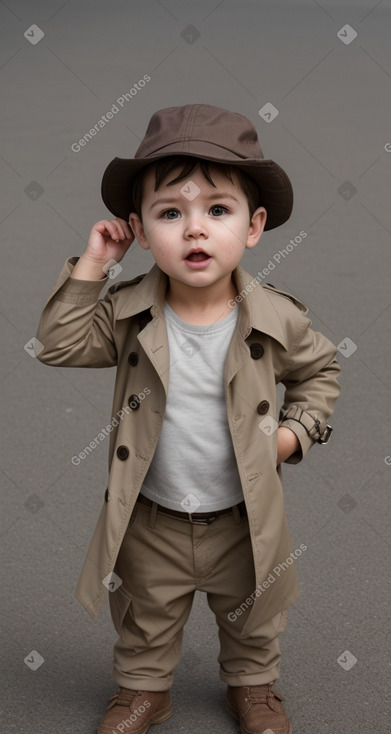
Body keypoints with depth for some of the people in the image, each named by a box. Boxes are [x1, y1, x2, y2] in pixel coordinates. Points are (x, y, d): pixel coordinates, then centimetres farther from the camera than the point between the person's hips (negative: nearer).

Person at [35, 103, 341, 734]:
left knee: (252, 618, 24)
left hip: (245, 519, 0)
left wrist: (297, 430, -10)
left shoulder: (278, 319, -16)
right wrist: (91, 267, -22)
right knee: (146, 618, 22)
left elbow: (320, 369, 2)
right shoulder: (127, 314, -15)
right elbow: (59, 345, -17)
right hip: (151, 521, 0)